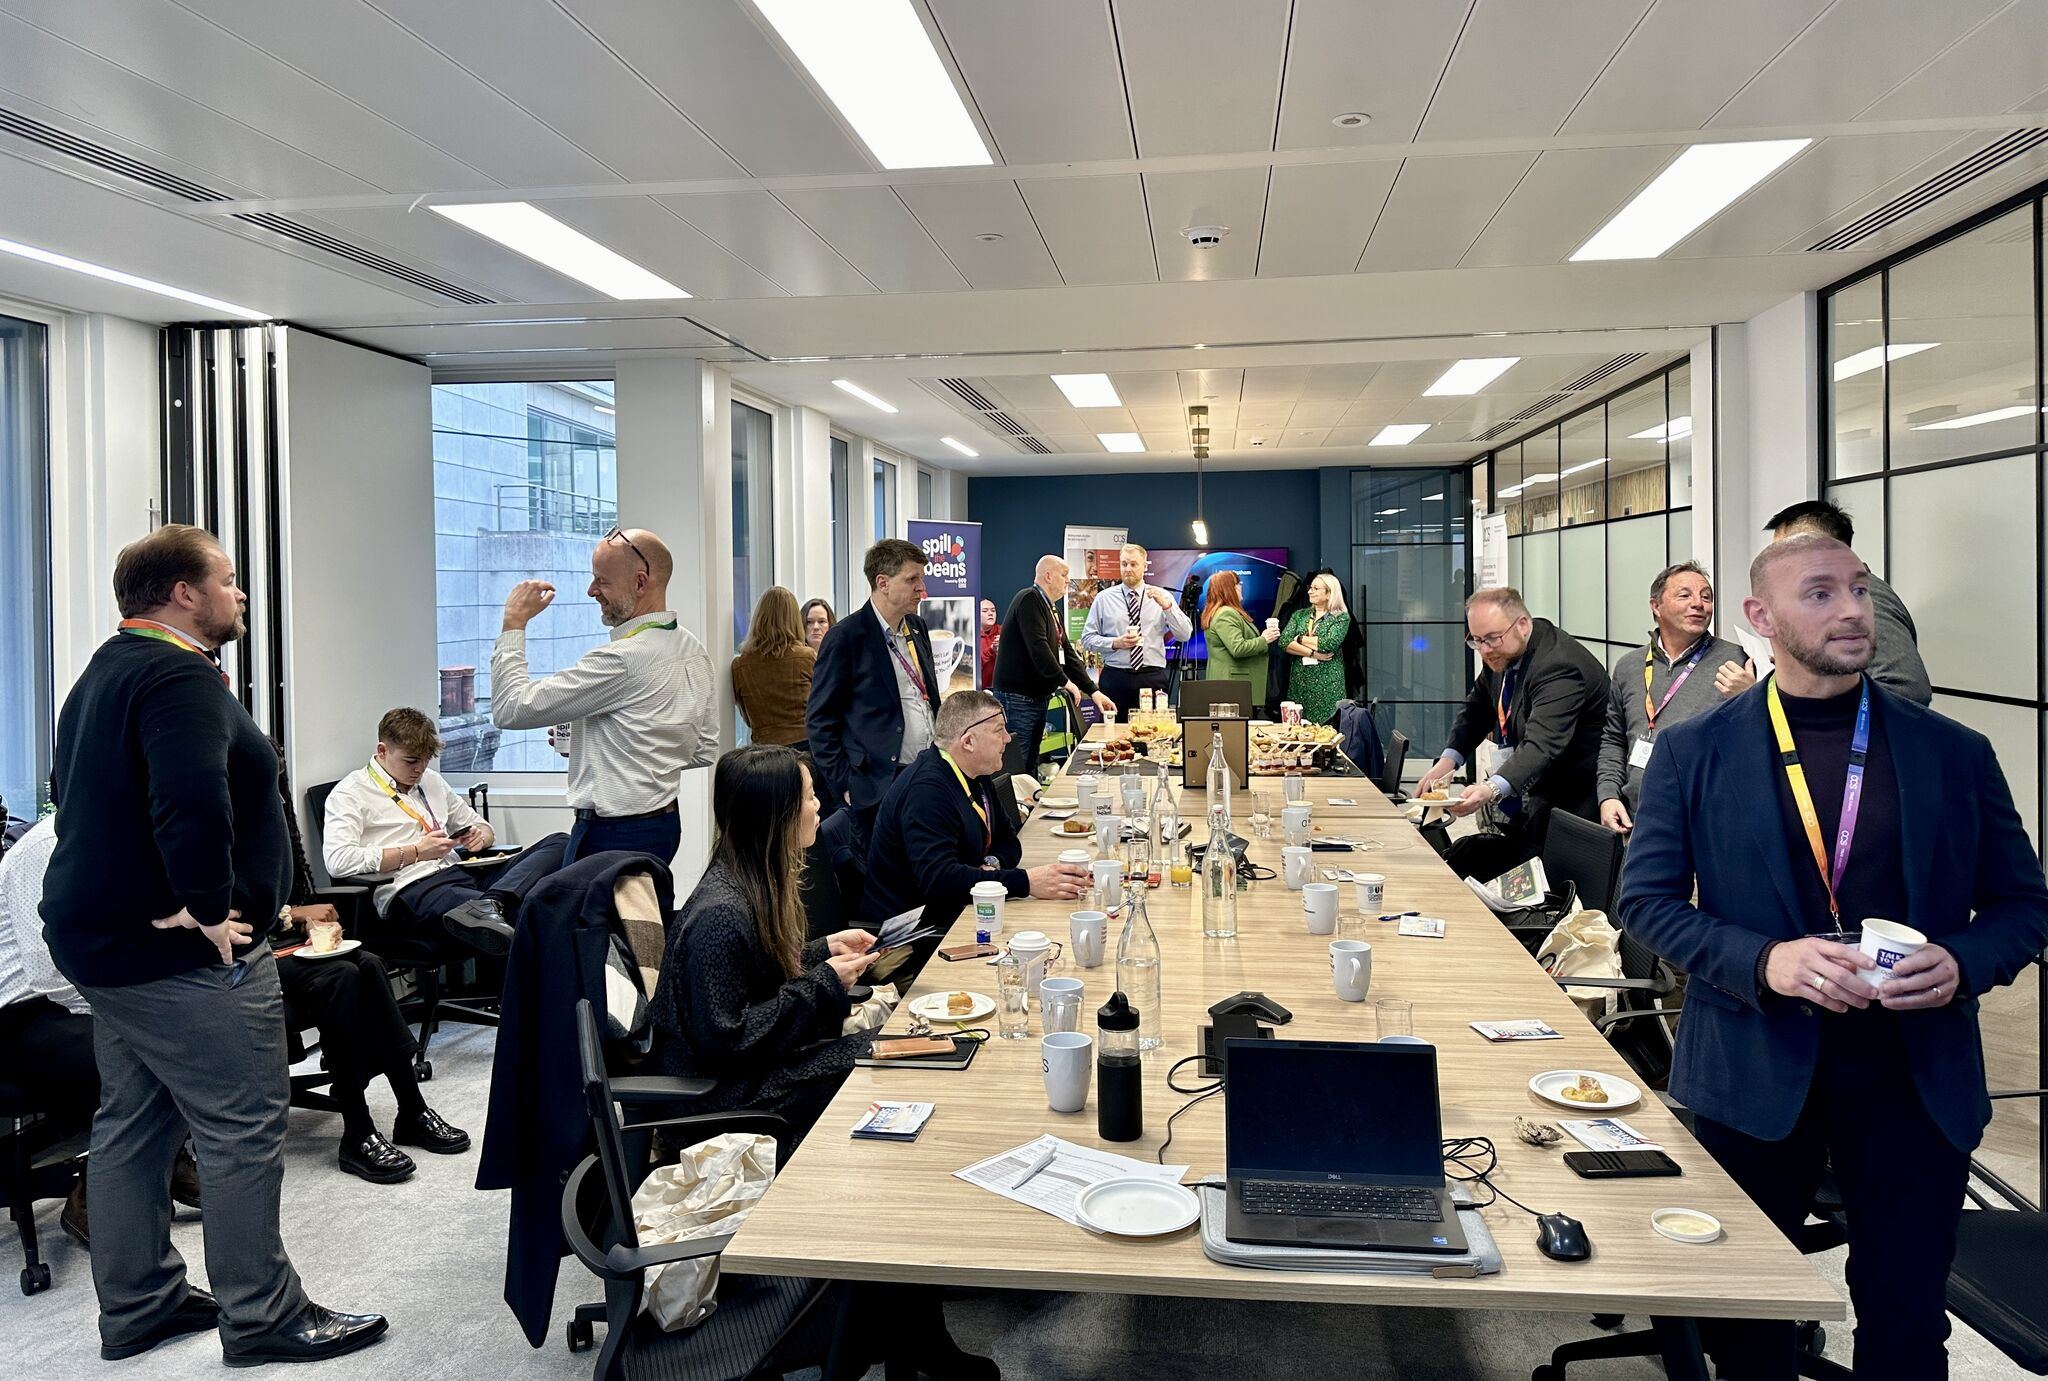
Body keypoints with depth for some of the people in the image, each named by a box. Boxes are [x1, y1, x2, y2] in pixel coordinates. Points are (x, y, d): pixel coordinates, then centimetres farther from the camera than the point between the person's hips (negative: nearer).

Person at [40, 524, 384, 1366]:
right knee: (242, 1133, -3)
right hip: (180, 953, -11)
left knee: (132, 1127, 17)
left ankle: (137, 1306, 28)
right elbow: (192, 798, -33)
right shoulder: (179, 675, -18)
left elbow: (77, 795, 25)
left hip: (103, 940, 11)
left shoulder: (105, 674, 17)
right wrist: (209, 906, -23)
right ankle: (261, 1319, 5)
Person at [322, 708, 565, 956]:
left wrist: (480, 837, 7)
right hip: (411, 888, -9)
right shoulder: (350, 793, 6)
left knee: (557, 844, -19)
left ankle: (493, 901, -40)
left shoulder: (432, 781, 28)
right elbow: (337, 860, -11)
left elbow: (484, 828, 35)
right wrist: (416, 851, -10)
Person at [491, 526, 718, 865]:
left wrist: (514, 622, -7)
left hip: (612, 836, -9)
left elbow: (511, 709, -17)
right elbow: (705, 751, 15)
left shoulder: (622, 659, -21)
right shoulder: (694, 651, 6)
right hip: (666, 822, 9)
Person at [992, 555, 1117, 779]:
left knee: (1031, 765, 13)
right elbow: (1038, 647, -23)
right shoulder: (1029, 599, -13)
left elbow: (1067, 652, 16)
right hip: (1017, 696, -10)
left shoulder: (1052, 609, 17)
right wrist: (1065, 681, -16)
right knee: (1015, 768, -9)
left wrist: (1094, 691, 9)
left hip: (1038, 697, 10)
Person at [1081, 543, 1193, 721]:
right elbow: (1087, 639, 5)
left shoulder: (1162, 596, 8)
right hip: (1115, 678, 0)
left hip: (1153, 678, 0)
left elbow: (1185, 634, -1)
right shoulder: (1104, 598, 7)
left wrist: (1166, 606, -14)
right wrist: (1115, 643, -11)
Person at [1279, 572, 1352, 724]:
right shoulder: (1299, 615, 13)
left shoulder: (1341, 618, 1)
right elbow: (1284, 642, -2)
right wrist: (1312, 653, -13)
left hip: (1327, 684, -4)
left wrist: (1300, 639, -4)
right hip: (1299, 682, 4)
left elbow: (1328, 644, -16)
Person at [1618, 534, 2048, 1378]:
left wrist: (1962, 963, -14)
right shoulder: (1692, 752, -3)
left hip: (1917, 1079, 1)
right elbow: (1646, 900, -4)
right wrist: (1764, 961, -20)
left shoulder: (1955, 754, 2)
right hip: (1752, 1072, -1)